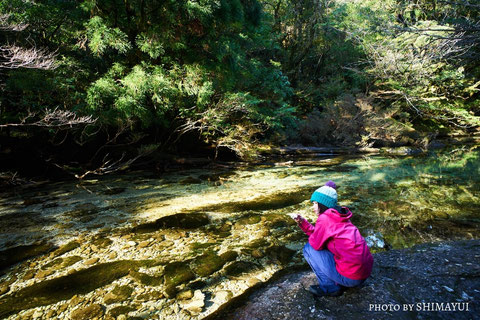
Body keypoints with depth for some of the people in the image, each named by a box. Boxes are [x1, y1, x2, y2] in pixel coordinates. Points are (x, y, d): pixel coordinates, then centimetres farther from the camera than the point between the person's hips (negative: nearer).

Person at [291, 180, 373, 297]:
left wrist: (311, 237, 12)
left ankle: (330, 287, 6)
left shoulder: (324, 218, -15)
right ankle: (340, 283, 18)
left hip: (350, 277, -9)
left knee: (308, 249, 1)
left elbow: (315, 243, -7)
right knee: (326, 244, 24)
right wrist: (302, 222, 12)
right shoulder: (339, 216, 11)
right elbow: (318, 234, 17)